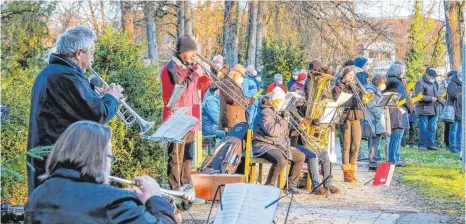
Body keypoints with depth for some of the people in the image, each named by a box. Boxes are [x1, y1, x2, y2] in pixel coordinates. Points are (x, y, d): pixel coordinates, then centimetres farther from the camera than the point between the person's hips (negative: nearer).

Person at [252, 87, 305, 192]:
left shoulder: (276, 112, 19)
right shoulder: (265, 113, -14)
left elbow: (283, 133, 25)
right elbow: (272, 131, -29)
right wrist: (284, 120, -17)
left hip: (279, 144, 10)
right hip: (264, 145, -10)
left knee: (300, 156, 6)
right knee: (281, 160, -36)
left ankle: (291, 185, 11)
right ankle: (269, 186, -19)